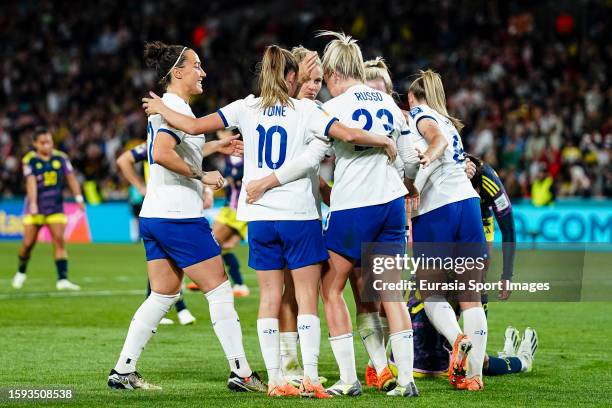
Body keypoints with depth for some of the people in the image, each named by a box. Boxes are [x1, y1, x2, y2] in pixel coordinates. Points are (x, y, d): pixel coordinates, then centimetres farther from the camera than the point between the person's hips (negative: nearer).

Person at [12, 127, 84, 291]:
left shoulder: (61, 158, 1)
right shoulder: (29, 160, -8)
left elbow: (71, 178, 7)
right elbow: (31, 183, -17)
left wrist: (78, 198, 1)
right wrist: (33, 204, -27)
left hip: (55, 206, 2)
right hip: (36, 207, -2)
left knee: (59, 240, -10)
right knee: (28, 243, 0)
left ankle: (62, 280, -12)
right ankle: (21, 272, 28)